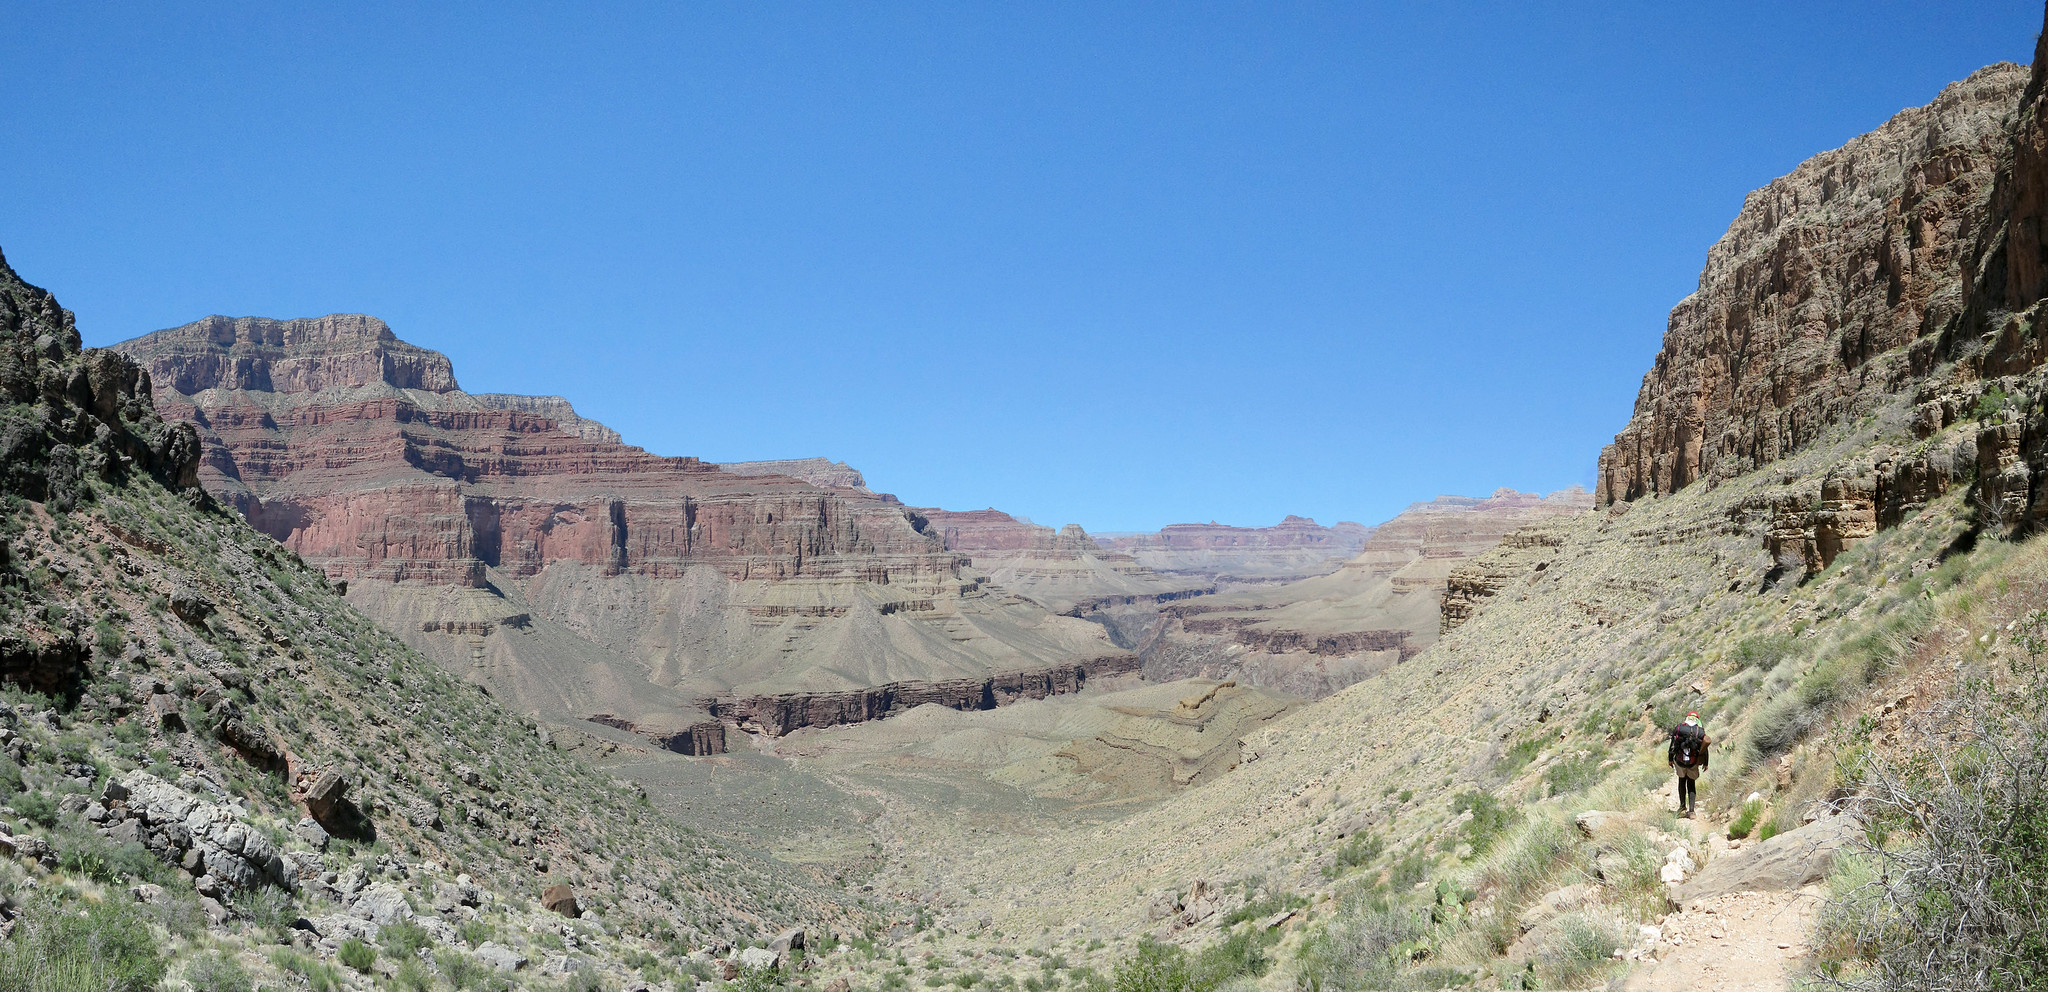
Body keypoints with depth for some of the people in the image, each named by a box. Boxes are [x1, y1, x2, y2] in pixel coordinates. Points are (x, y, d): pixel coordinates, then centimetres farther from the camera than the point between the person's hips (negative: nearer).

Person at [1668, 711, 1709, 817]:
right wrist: (1705, 763, 14)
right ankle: (1691, 810, 3)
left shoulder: (1678, 728, -5)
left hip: (1679, 761, 0)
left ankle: (1683, 807, 24)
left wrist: (1670, 759, 11)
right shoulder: (1701, 732, -4)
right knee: (1691, 784, 15)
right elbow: (1705, 748, 1)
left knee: (1682, 780, 24)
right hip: (1693, 764, 0)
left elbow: (1672, 745, -1)